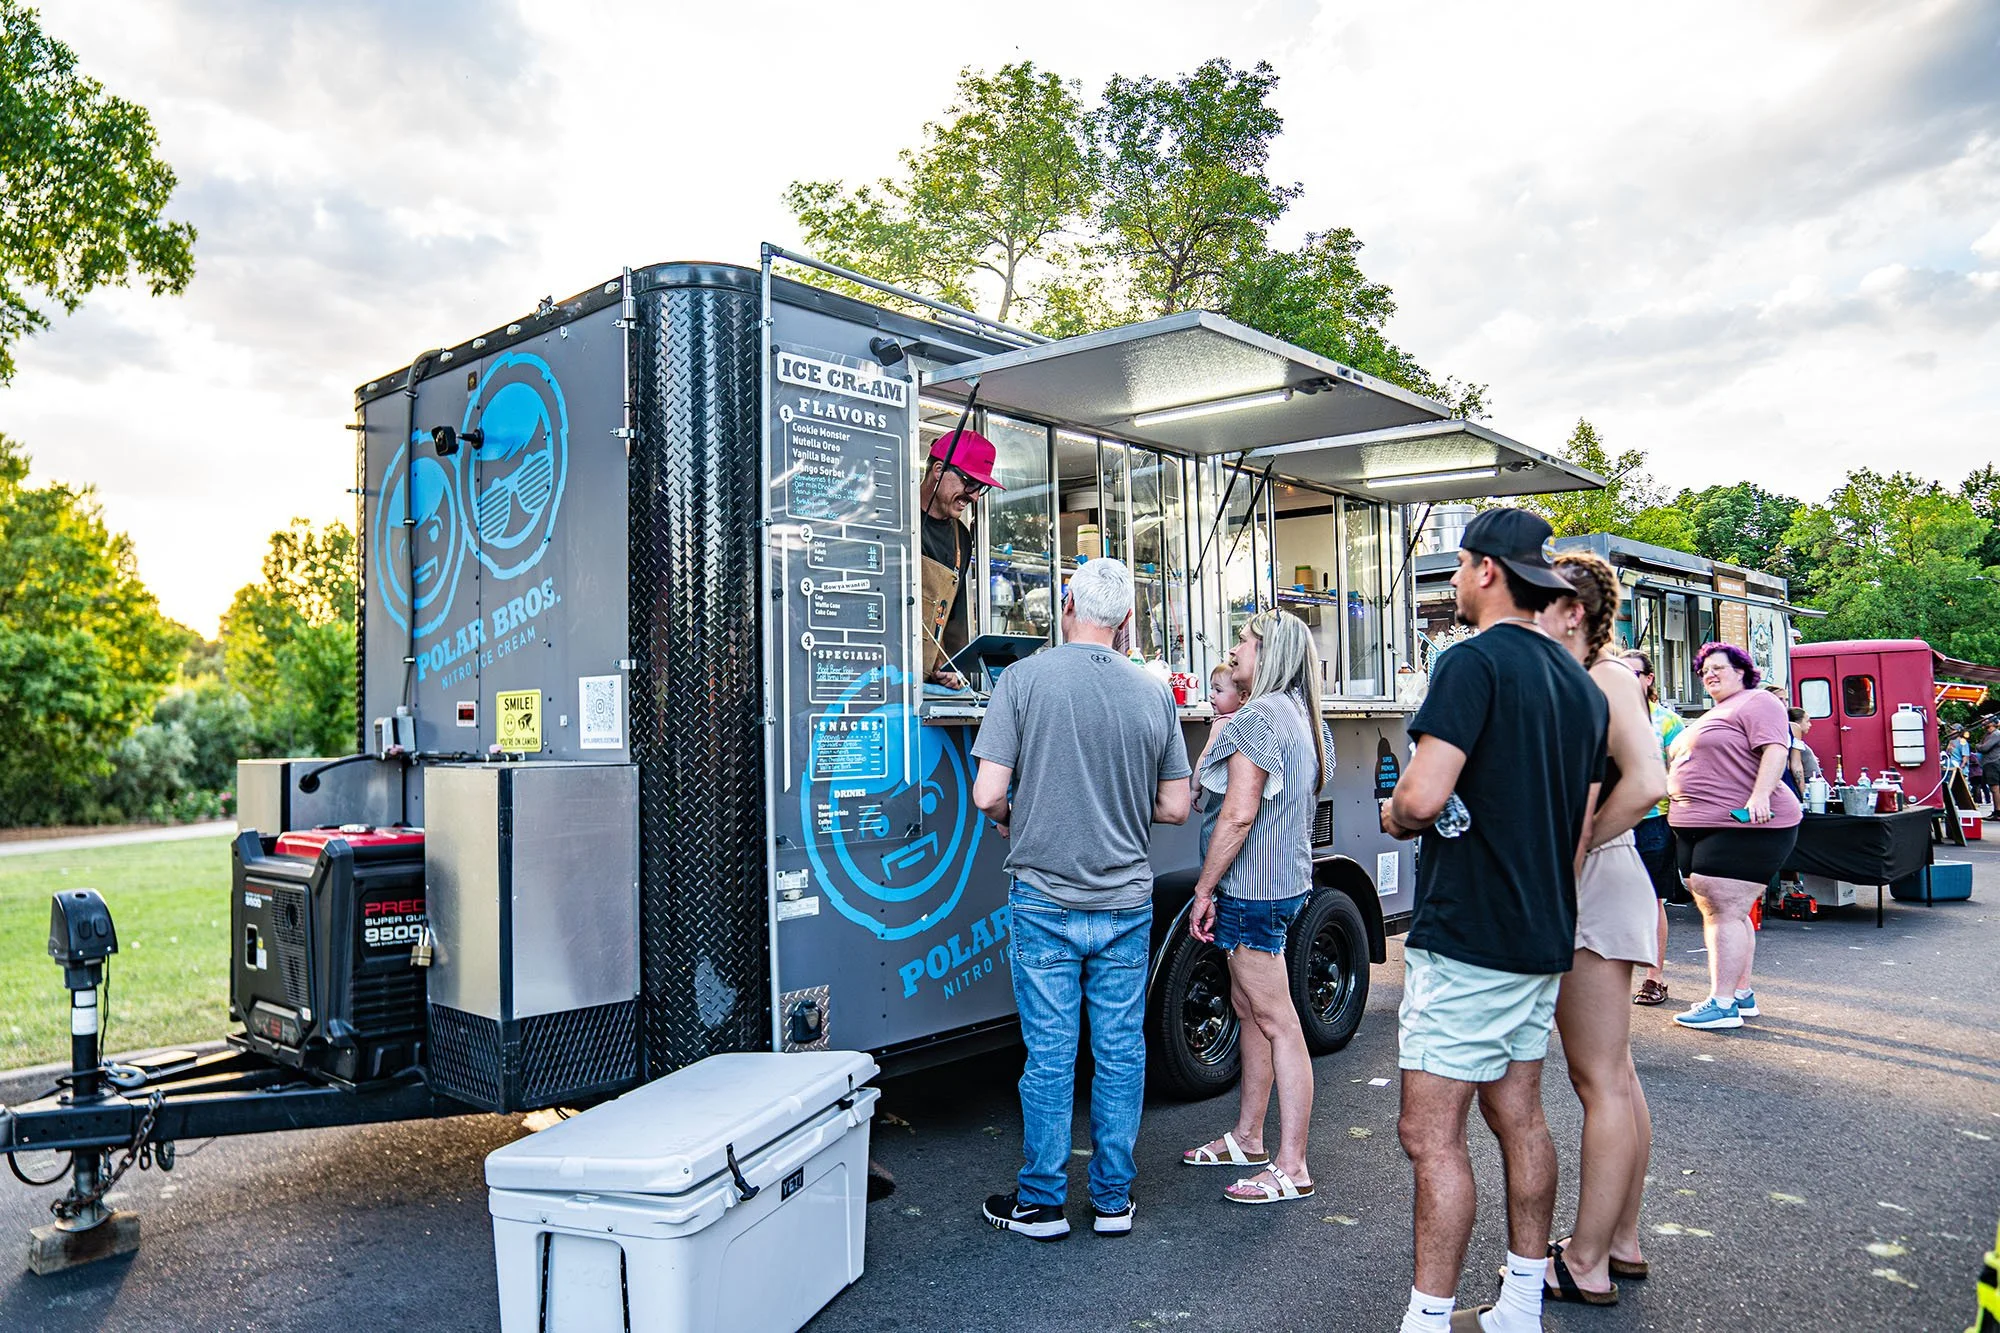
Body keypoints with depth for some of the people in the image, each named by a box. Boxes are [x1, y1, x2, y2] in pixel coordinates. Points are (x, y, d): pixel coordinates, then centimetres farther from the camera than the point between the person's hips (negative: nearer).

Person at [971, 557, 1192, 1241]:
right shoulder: (1155, 694, 1)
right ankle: (1113, 1198, 23)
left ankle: (1041, 1202, 19)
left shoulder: (1025, 678, -9)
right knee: (1121, 1052, 12)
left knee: (1049, 1056, 6)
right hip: (1127, 901, 3)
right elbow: (1174, 807, 6)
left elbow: (987, 795, -13)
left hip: (1045, 901, -2)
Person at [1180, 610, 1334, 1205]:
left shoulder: (1258, 717, -17)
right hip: (1282, 883, 11)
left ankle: (1292, 1169, 2)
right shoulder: (1302, 716, 14)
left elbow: (1239, 813, -22)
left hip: (1253, 887, -11)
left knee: (1277, 1023, -5)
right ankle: (1247, 1139, 30)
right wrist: (1227, 712, 17)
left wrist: (1205, 889, -15)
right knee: (1249, 1008, 19)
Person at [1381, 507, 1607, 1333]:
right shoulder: (1579, 684, 13)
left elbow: (1424, 797, -25)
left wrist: (1395, 815, -4)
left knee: (1430, 1135, -3)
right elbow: (1581, 828, 18)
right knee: (1518, 1117, 17)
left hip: (1466, 939, -9)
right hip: (1543, 939, 10)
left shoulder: (1474, 662, -15)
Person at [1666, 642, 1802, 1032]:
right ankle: (1742, 994, 21)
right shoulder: (1712, 716, 25)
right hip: (1700, 827, 10)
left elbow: (1775, 749, -20)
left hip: (1743, 826, -10)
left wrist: (1760, 795, -31)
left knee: (1725, 912, -12)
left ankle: (1722, 1003, -10)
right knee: (1722, 913, 13)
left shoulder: (1756, 703, -5)